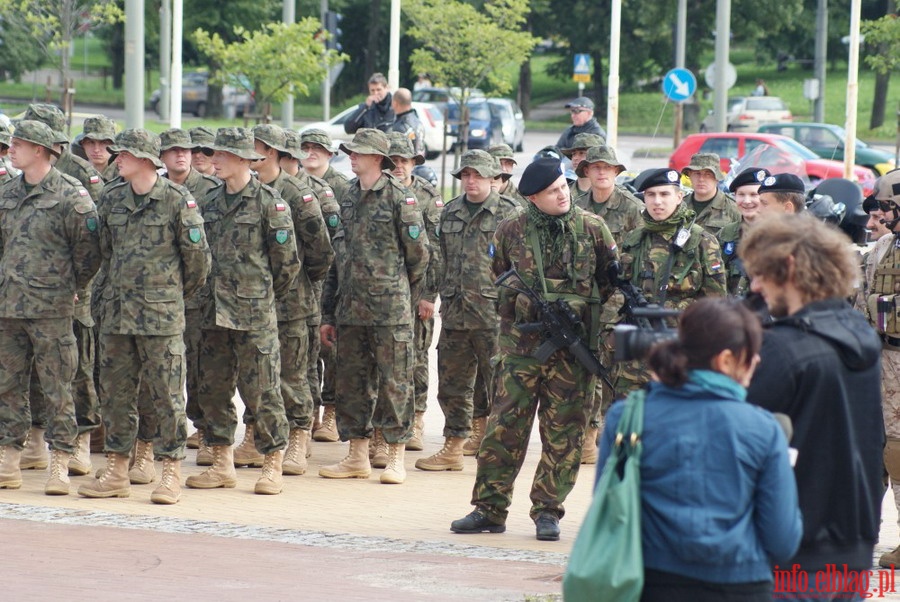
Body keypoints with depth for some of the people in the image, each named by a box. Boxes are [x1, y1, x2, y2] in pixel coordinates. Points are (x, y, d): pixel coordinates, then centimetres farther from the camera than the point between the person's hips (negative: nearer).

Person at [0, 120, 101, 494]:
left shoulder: (70, 196, -8)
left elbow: (88, 251, -5)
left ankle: (60, 464, 1)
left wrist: (68, 288, 0)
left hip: (51, 309, -6)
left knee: (57, 388, -2)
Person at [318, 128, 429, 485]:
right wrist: (328, 314, 15)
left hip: (389, 310, -6)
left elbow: (418, 252, -3)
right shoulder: (348, 198, 13)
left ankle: (396, 457, 5)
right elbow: (338, 256, 16)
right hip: (350, 309, 6)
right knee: (351, 382, 8)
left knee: (394, 382, -1)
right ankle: (357, 457, 15)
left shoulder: (400, 198, -7)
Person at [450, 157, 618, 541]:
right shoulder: (511, 231, 3)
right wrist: (518, 305, 4)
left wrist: (581, 310, 1)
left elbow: (613, 280, 9)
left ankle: (547, 512, 11)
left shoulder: (592, 228, 2)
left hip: (573, 347, 0)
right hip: (521, 343, 0)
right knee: (505, 425, 0)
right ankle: (489, 509, 7)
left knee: (564, 433, 2)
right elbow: (499, 280, 16)